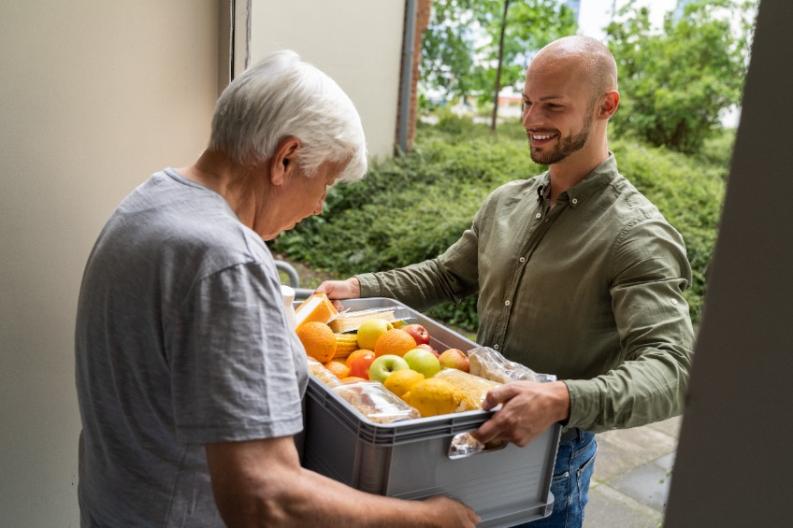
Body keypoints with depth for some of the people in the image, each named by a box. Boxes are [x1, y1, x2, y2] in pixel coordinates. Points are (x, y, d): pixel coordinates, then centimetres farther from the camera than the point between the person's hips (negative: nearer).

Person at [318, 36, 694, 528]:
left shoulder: (637, 236, -21)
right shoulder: (506, 202, 1)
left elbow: (669, 369, -29)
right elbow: (445, 275, 14)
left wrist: (562, 400, -46)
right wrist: (359, 288, 1)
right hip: (472, 433, 6)